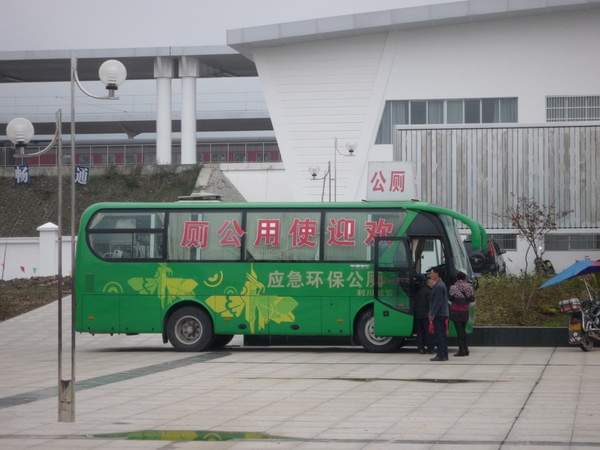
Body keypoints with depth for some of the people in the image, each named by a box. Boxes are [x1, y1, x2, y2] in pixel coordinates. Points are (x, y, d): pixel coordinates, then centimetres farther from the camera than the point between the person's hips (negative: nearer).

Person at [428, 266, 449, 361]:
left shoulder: (438, 286, -15)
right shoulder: (441, 284, 17)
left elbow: (438, 302, -20)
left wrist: (432, 314, -18)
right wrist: (432, 313, 22)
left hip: (439, 314, -10)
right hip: (443, 314, 10)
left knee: (439, 335, -9)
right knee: (442, 335, 13)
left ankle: (441, 355, -10)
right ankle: (444, 355, 15)